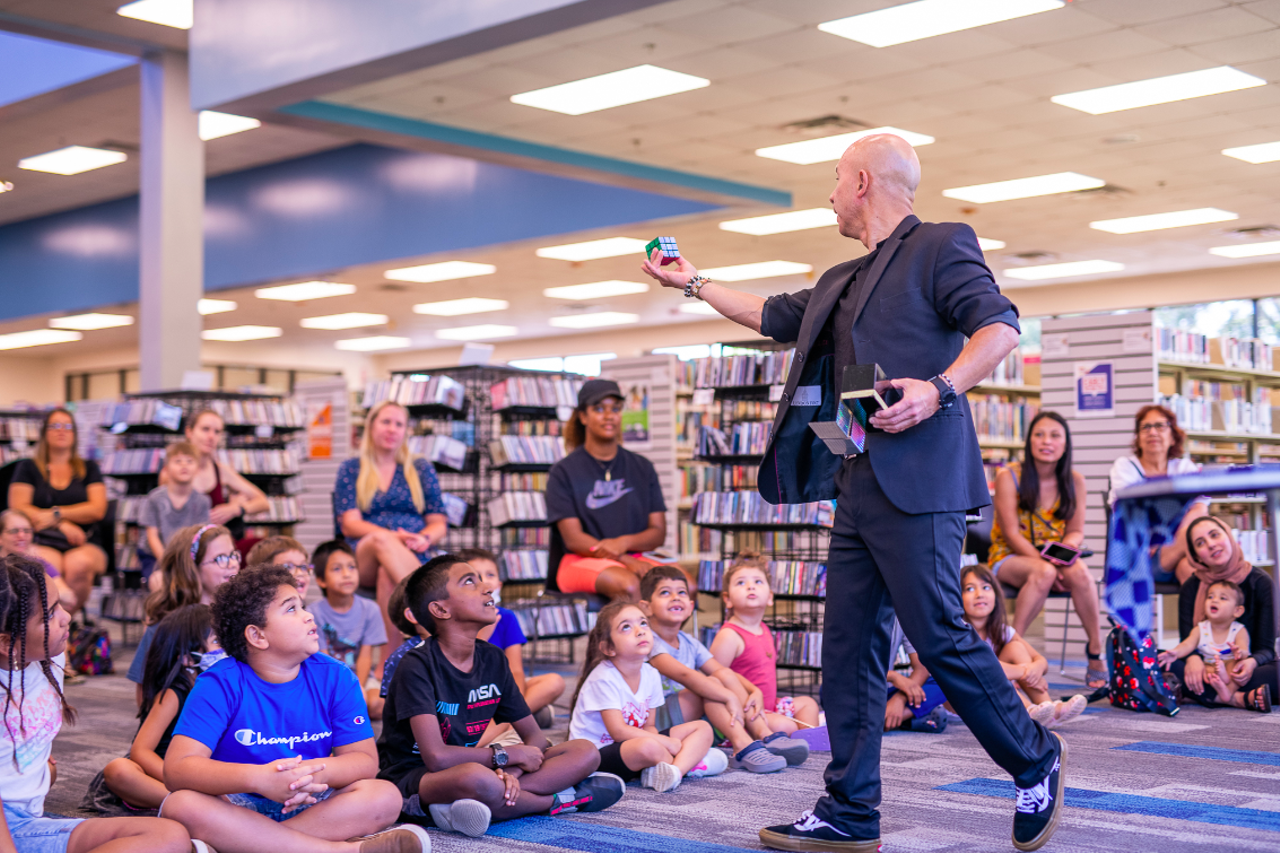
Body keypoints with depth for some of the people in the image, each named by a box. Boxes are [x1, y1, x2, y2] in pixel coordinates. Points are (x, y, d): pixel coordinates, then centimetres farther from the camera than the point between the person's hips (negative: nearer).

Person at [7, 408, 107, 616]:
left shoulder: (89, 468, 18)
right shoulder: (28, 468, 16)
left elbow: (97, 509, 4)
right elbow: (18, 509, 2)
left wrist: (56, 514, -6)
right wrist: (62, 524, -8)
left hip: (84, 546, 1)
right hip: (42, 544, -1)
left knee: (79, 563, -36)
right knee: (47, 566, -37)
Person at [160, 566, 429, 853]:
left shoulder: (336, 678, -1)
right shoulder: (220, 684, -11)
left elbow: (365, 760, -6)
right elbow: (178, 767, -22)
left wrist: (316, 772, -30)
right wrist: (259, 778, -37)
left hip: (311, 806, 2)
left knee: (385, 796, -23)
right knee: (182, 805, -34)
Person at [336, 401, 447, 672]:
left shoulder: (421, 469, 20)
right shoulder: (351, 470, 16)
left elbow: (439, 524, 14)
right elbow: (349, 524, 3)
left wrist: (424, 539, -12)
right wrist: (395, 537, -16)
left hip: (413, 558, 1)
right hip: (363, 560, -1)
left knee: (388, 573, -38)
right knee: (380, 540, -38)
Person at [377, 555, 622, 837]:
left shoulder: (492, 660, 5)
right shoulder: (417, 666, -16)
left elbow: (535, 736, 7)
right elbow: (437, 757, -26)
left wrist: (511, 772, -17)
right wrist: (507, 755, -13)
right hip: (411, 780, -7)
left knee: (585, 753, -6)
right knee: (477, 778, -42)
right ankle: (558, 799, -11)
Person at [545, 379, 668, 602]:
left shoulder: (643, 468, 16)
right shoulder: (564, 472, 4)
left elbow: (658, 532, 10)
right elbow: (573, 538, -5)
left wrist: (624, 542, -14)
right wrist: (627, 561, -18)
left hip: (634, 557, 4)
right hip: (579, 561, -4)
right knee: (628, 585, -37)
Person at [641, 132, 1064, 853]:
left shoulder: (940, 245, -1)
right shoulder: (844, 281, 25)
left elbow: (999, 325, -12)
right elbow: (776, 316, 39)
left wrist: (938, 389, -24)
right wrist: (695, 284, 44)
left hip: (915, 484, -9)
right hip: (858, 487, 9)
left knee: (940, 636, -8)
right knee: (850, 649, 6)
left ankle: (1037, 765, 12)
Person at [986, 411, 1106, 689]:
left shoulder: (1074, 480, 2)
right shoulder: (1009, 476, -10)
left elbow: (1076, 530, 2)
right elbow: (1011, 533, -14)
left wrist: (1069, 545, -23)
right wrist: (1044, 562, -26)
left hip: (1055, 557, 3)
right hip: (1010, 557, -3)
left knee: (1079, 572, -31)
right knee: (1043, 573, -37)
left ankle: (1096, 652, -23)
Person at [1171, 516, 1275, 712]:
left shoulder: (1260, 582, -4)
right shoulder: (1191, 589, 1)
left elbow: (1266, 648, -6)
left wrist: (1252, 663, -30)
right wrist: (1193, 659, -30)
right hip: (1206, 670, 2)